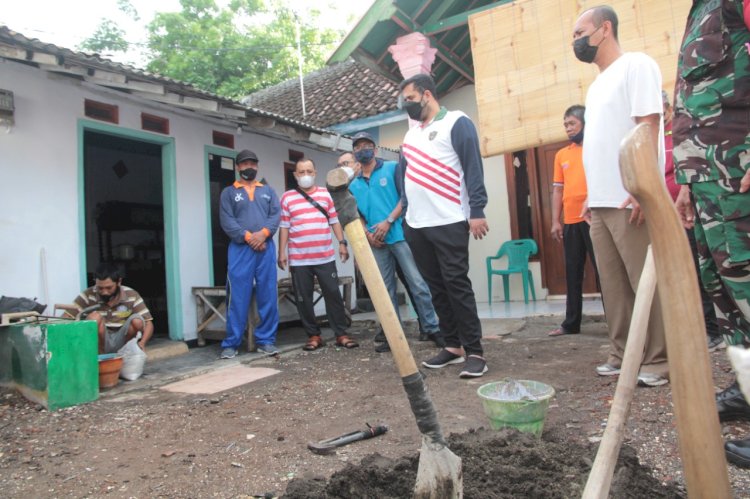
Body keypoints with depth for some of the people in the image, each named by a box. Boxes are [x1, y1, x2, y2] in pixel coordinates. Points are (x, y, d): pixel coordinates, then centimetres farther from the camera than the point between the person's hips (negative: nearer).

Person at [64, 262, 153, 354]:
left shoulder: (132, 295, -11)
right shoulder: (88, 295, -11)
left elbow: (148, 323, -12)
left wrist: (142, 343, -31)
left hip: (122, 342, 0)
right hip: (100, 342, 0)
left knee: (137, 320, -27)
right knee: (95, 316, -27)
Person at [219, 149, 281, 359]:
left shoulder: (268, 191, 19)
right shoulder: (228, 193, 12)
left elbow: (276, 215, 5)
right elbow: (227, 221, -2)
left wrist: (263, 233, -13)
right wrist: (248, 237, -14)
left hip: (266, 248, 2)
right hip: (240, 249, -2)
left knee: (268, 296, 2)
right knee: (238, 297, -2)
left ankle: (266, 340, 10)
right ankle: (231, 343, 6)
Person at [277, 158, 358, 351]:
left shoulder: (326, 194, 10)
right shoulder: (287, 197, 5)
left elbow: (335, 221, 11)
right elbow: (284, 227, 3)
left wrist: (342, 243, 3)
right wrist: (282, 252, -1)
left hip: (325, 257, 1)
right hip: (299, 260, -1)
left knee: (333, 295, 2)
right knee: (304, 299, 4)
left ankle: (341, 334, 10)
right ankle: (313, 335, 16)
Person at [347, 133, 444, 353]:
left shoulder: (392, 168, 4)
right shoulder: (354, 185, 17)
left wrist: (388, 221, -13)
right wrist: (367, 233, 0)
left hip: (400, 234, -5)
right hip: (376, 242, 5)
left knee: (417, 284, -7)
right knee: (386, 291, 8)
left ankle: (432, 329, 3)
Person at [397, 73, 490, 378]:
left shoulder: (456, 123, 0)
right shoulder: (411, 134, 21)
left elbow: (473, 168, -9)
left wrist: (477, 211, -16)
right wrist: (405, 209, 17)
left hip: (449, 223, -7)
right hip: (416, 226, 7)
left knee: (457, 285, -7)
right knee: (436, 288, 9)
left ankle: (474, 352, 1)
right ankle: (453, 346, 18)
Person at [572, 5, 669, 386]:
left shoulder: (635, 65, -2)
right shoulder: (598, 84, 22)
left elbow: (649, 126, -12)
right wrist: (593, 194, 15)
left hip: (629, 199, -8)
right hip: (601, 201, 8)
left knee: (647, 283, -3)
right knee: (613, 284, 9)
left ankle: (659, 360, 6)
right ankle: (623, 354, 17)